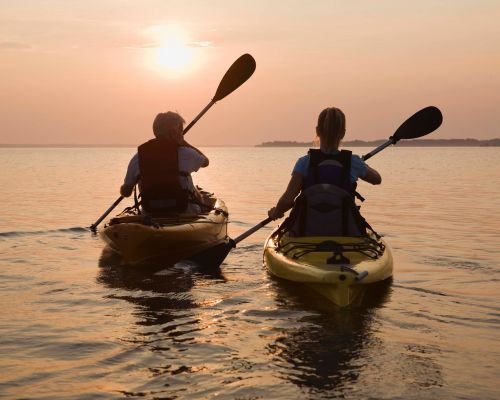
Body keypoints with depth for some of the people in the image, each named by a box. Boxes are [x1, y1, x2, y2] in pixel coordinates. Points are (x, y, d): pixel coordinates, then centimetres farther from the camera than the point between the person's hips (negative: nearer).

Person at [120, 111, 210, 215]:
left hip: (151, 215, 4)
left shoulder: (138, 157, -4)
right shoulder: (184, 153, -11)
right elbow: (205, 162, 10)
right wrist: (184, 143, 13)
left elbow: (125, 192, 0)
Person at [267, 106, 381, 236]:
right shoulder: (353, 162, -5)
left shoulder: (305, 163, -11)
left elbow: (287, 200, -18)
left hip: (307, 234, -1)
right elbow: (377, 179, 16)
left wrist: (275, 212, 3)